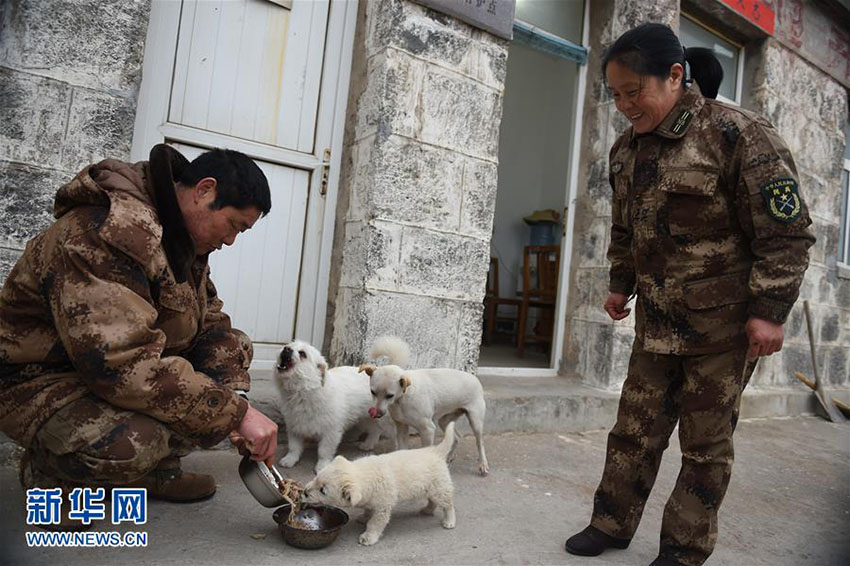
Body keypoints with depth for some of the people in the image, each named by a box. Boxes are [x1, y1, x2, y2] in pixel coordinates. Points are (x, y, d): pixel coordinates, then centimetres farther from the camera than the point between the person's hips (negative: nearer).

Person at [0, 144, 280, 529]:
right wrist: (236, 412, -33)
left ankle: (156, 468, 5)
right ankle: (48, 470, 0)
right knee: (131, 443, -35)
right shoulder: (106, 235, -31)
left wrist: (234, 405, -15)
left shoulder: (183, 235, -1)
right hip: (41, 380, -8)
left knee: (234, 349, -3)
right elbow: (123, 365, -37)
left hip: (118, 363, 9)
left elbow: (209, 320, 2)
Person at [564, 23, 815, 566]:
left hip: (723, 325, -5)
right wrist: (621, 284, 17)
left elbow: (786, 232, -13)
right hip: (656, 322, 6)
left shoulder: (738, 134, -13)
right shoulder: (627, 149, 8)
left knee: (706, 442, 7)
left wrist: (769, 311, -16)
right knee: (635, 428, 11)